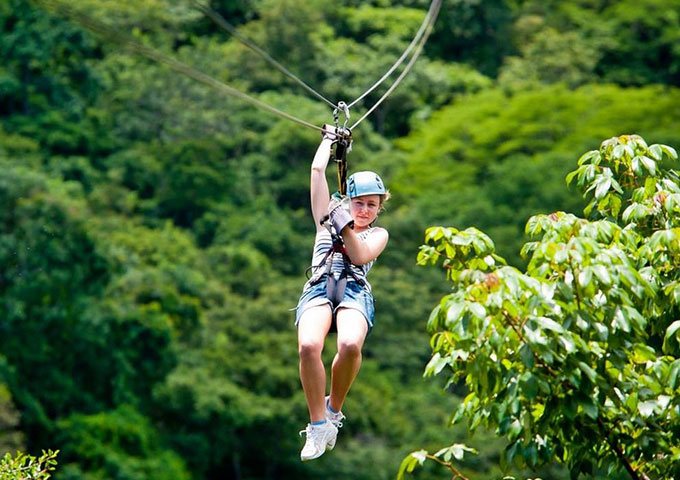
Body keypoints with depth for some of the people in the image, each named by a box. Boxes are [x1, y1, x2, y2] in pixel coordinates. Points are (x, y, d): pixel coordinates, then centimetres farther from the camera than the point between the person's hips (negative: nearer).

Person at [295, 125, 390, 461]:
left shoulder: (378, 234, 25)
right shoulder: (327, 218, 27)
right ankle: (318, 425, -21)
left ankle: (334, 409, -10)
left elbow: (359, 256, 4)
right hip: (319, 287, 1)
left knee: (350, 345, -35)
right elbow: (317, 170, 24)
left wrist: (345, 225, -5)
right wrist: (329, 139, 34)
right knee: (308, 346, -33)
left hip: (355, 290, -1)